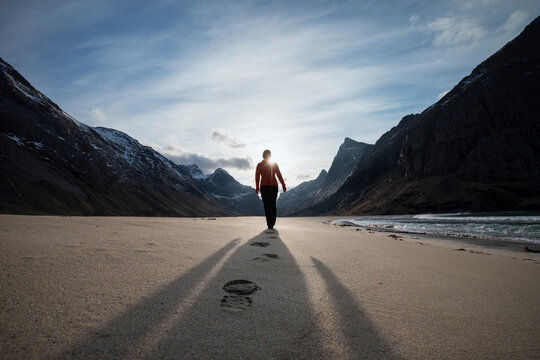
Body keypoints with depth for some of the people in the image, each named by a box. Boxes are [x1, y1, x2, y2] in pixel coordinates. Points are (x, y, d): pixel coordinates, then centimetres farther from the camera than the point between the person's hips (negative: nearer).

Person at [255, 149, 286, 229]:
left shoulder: (259, 165, 2)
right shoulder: (275, 164, 4)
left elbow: (257, 177, -1)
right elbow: (279, 175, -1)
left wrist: (257, 188, 7)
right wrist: (283, 186, 0)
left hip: (264, 187, -2)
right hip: (274, 186, 2)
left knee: (267, 206, -1)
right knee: (273, 205, 16)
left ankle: (270, 224, -10)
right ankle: (273, 223, 21)